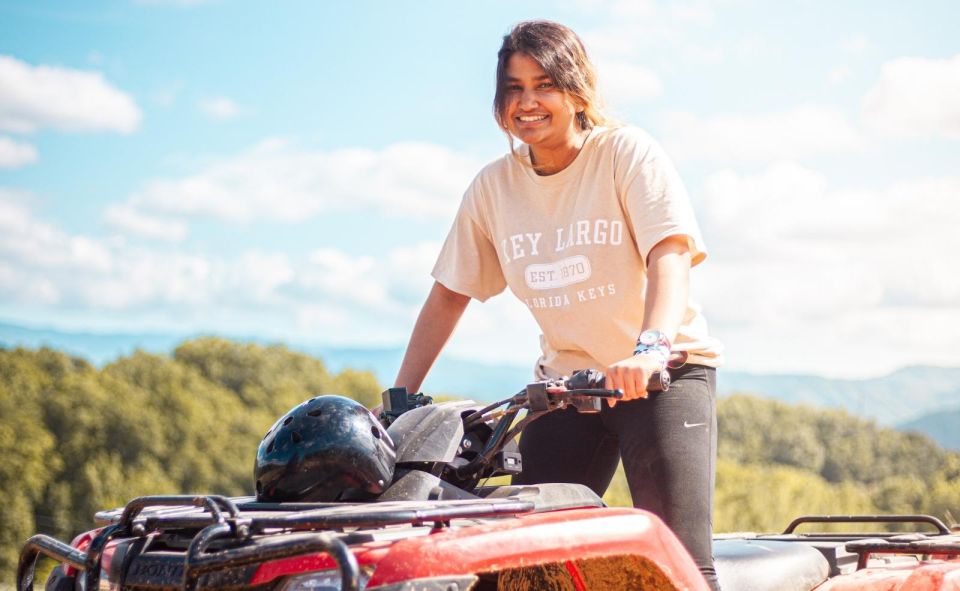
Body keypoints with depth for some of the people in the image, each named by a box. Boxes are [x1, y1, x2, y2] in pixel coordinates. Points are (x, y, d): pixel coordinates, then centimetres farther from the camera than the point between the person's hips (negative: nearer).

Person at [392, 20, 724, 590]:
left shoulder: (627, 152, -8)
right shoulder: (492, 186, 4)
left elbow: (671, 254, -21)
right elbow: (449, 295, 10)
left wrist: (650, 348, -40)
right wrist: (399, 399, 4)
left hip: (666, 370, -4)